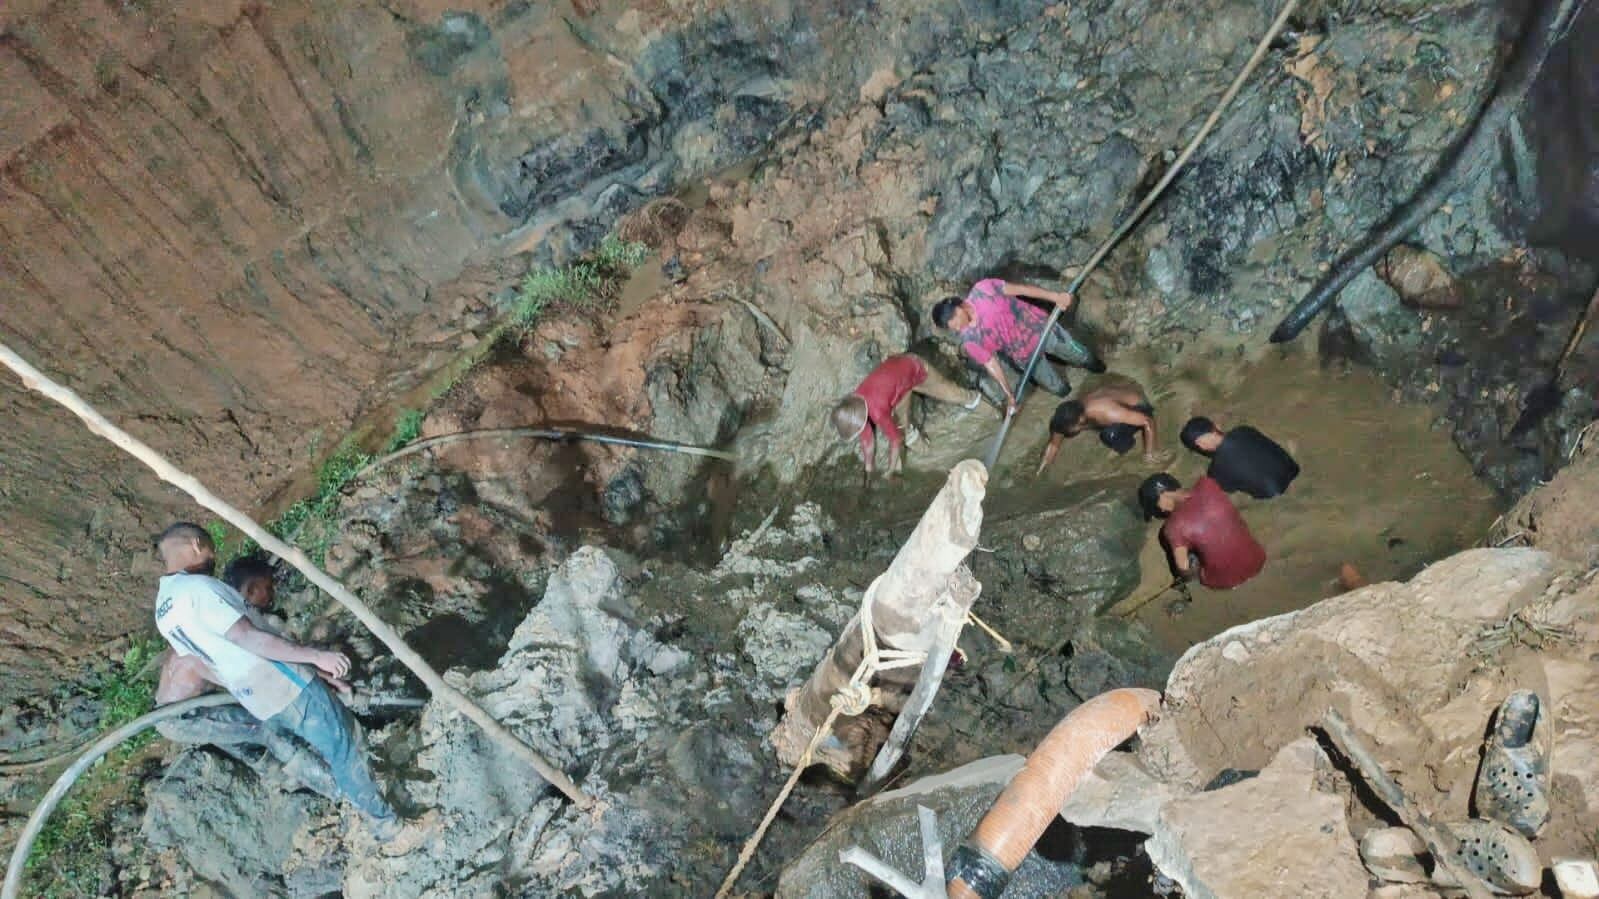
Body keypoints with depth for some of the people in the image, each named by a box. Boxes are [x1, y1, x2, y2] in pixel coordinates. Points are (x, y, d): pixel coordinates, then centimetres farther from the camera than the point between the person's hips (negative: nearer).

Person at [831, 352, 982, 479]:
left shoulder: (877, 410, -40)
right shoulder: (856, 405, -19)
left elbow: (895, 440, -28)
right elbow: (867, 439, -7)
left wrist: (890, 472, -17)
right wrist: (868, 471, -2)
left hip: (915, 367, -4)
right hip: (897, 366, 4)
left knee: (945, 391, 22)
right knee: (898, 418, 3)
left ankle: (971, 398, 50)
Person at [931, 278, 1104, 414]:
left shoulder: (982, 289, -25)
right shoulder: (969, 340, -21)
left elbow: (1020, 289, -18)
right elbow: (991, 365, -13)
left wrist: (1055, 296, -19)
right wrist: (1009, 396, -10)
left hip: (1041, 328, 0)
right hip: (1026, 356, 0)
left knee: (1082, 356, 16)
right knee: (1061, 390, 9)